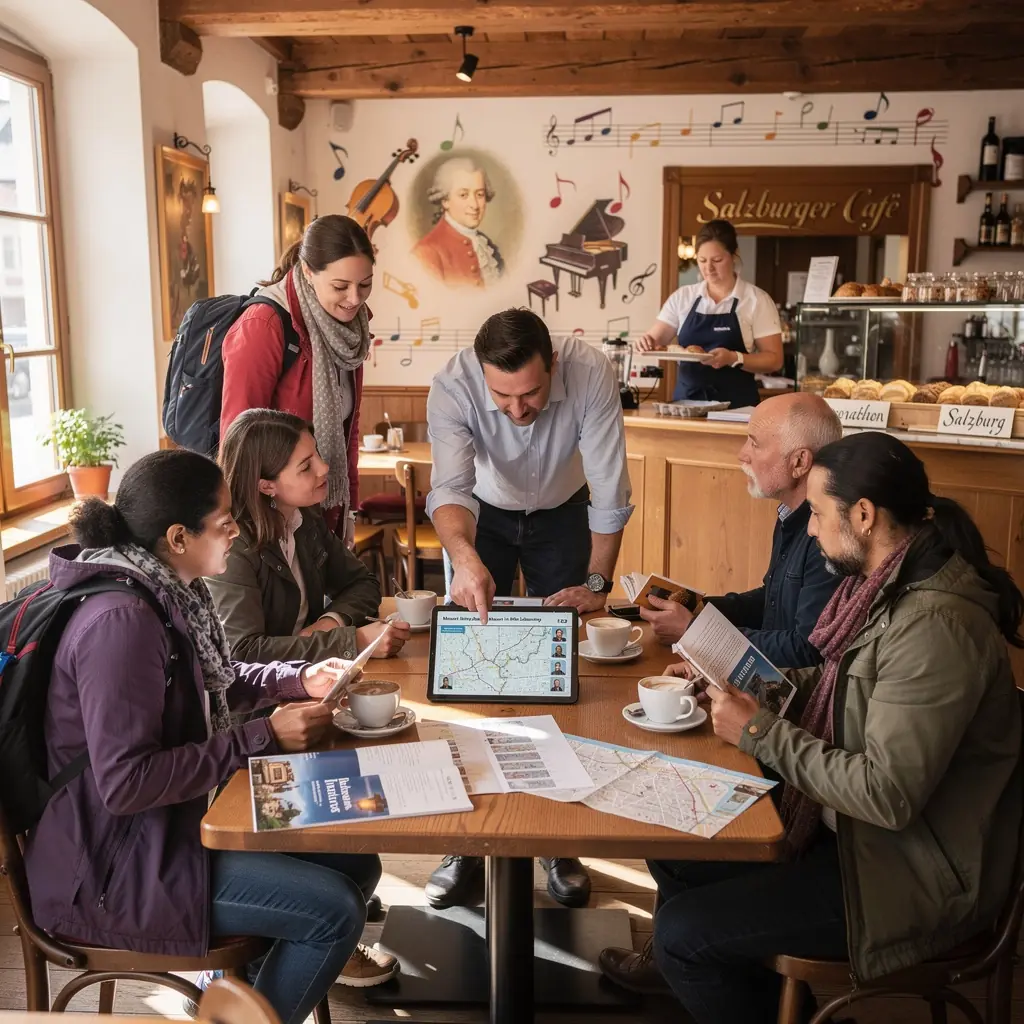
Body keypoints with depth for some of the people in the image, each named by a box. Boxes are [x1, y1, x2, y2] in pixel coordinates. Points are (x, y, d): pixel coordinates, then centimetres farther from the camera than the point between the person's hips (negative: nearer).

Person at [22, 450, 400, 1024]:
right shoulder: (121, 621, -28)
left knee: (358, 862, 8)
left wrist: (297, 680, 2)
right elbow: (125, 783, -30)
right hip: (117, 856, -9)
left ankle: (315, 952, 33)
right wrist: (262, 739, -25)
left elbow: (208, 682, 18)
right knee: (337, 908, -16)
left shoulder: (169, 589, 1)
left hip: (180, 812, 9)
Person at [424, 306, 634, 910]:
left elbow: (610, 492, -27)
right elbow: (451, 486, -43)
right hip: (484, 515, 0)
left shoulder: (590, 374, -33)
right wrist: (464, 556, -62)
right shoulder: (453, 387, -33)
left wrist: (597, 582, -28)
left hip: (562, 514, 0)